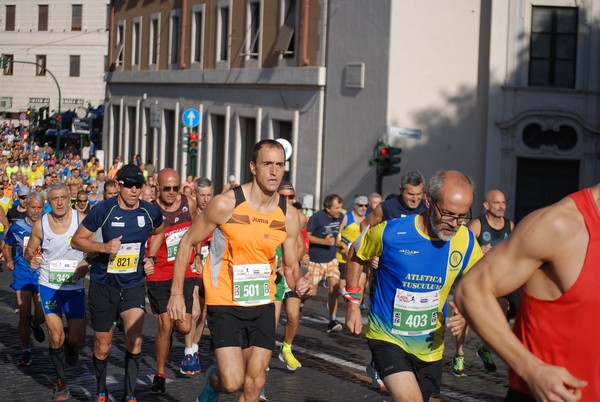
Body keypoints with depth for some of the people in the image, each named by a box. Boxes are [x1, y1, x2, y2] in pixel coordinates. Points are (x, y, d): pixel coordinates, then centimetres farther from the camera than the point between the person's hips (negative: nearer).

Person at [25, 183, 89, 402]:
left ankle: (70, 345, 41)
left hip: (75, 287, 0)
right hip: (49, 286, 0)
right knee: (56, 337, -10)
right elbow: (29, 249, 6)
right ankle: (61, 383, 11)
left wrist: (87, 264, -24)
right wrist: (31, 258, -17)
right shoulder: (40, 224, -6)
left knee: (77, 340, 0)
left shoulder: (81, 220, -10)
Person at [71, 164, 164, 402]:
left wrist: (151, 257, 5)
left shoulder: (150, 212, -6)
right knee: (102, 346, 9)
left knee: (135, 340, -15)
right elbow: (77, 240, -6)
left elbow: (159, 232, 19)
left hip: (134, 285, 1)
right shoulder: (103, 210, -14)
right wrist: (103, 247, -22)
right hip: (103, 285, -1)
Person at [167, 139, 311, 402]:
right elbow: (187, 242, -3)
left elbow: (290, 266, 9)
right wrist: (177, 293, -5)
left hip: (263, 305, 4)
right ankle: (213, 380, 23)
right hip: (225, 304, -4)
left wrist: (297, 284, -15)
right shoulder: (226, 204, -14)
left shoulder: (289, 217, -2)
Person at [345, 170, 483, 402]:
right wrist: (353, 303, -2)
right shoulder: (390, 233, -19)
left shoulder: (467, 243, -10)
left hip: (430, 347, 4)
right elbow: (356, 254, 1)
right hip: (387, 337, -4)